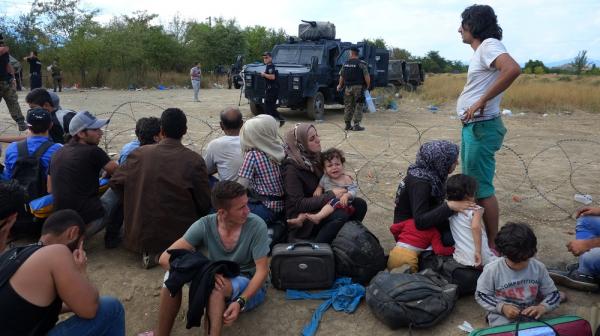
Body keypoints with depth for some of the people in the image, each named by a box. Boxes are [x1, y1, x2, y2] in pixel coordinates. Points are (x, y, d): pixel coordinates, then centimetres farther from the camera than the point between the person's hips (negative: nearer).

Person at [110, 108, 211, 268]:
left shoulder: (139, 153, -7)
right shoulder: (195, 160, -14)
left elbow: (115, 182, 5)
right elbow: (205, 204, -8)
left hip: (140, 236, 4)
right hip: (179, 235, -3)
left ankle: (150, 252, 6)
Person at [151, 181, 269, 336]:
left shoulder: (256, 225, -21)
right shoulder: (204, 225, -15)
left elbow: (262, 271, -17)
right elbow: (166, 258, -20)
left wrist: (240, 302, -33)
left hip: (250, 288, -3)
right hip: (218, 281, 4)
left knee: (216, 285, -36)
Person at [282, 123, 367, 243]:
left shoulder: (316, 156, 0)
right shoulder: (292, 168, -21)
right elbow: (298, 204, -25)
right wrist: (331, 195, -26)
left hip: (320, 206, 7)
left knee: (359, 204, -7)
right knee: (341, 215, -29)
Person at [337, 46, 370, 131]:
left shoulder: (345, 63, 6)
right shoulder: (361, 64, -8)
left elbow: (341, 76, 11)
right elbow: (367, 76, -13)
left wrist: (340, 86, 27)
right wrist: (368, 85, 4)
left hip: (348, 88, 4)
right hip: (358, 87, -4)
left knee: (348, 106, 12)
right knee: (358, 107, 0)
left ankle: (348, 125, 15)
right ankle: (356, 125, -3)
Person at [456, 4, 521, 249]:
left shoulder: (489, 45, -13)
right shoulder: (481, 50, 16)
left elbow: (513, 69, -31)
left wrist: (482, 101, -26)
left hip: (481, 128, -10)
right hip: (472, 127, 10)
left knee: (483, 189, -4)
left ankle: (492, 245, 7)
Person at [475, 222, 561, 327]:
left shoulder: (538, 268, -3)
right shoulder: (492, 270, -12)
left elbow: (553, 294, 7)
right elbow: (480, 295, -3)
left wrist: (542, 308, -15)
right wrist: (502, 307, -18)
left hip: (531, 317, 4)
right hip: (503, 319, -4)